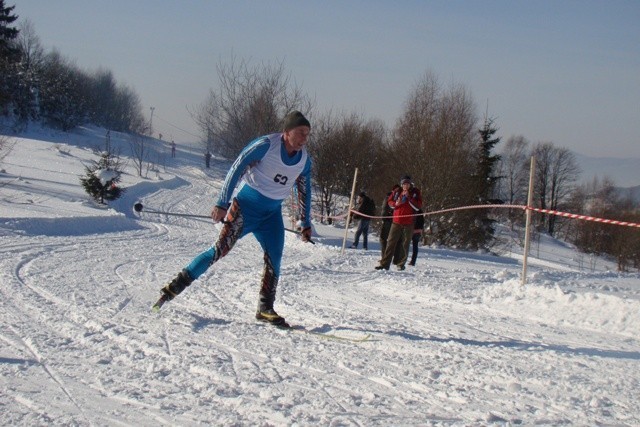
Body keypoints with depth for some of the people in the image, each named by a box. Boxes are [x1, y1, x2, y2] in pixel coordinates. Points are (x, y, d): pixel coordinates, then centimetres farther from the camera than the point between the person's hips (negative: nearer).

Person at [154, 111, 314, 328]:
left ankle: (265, 309, 4)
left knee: (274, 259, -6)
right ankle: (176, 286, -9)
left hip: (272, 214, 6)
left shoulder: (304, 160, 3)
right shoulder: (266, 145, -15)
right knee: (221, 248, -14)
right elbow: (236, 169, -15)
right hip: (246, 205, -6)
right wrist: (222, 203, -19)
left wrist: (306, 223, 18)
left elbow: (304, 191, 17)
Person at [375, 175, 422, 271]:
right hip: (396, 221, 2)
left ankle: (401, 264, 13)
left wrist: (409, 197, -15)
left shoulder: (415, 192, 1)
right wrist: (395, 204, -7)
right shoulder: (397, 192, 7)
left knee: (405, 244, 3)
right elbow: (389, 201, 14)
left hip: (408, 223, -2)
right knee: (391, 242, -1)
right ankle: (385, 263, -1)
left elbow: (418, 206, -7)